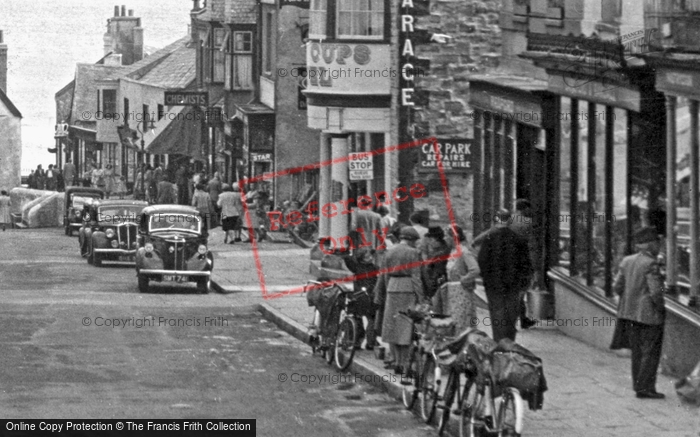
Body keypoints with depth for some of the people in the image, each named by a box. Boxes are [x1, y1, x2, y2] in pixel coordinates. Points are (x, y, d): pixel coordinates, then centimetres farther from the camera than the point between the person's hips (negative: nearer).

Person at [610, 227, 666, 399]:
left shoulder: (627, 261, 4)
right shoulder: (650, 264, -17)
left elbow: (617, 286, 7)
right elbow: (655, 292, -20)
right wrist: (660, 308, -5)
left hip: (629, 312, 8)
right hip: (649, 314, -8)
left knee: (637, 351, 15)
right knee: (651, 352, 0)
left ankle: (638, 385, 19)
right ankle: (645, 388, 0)